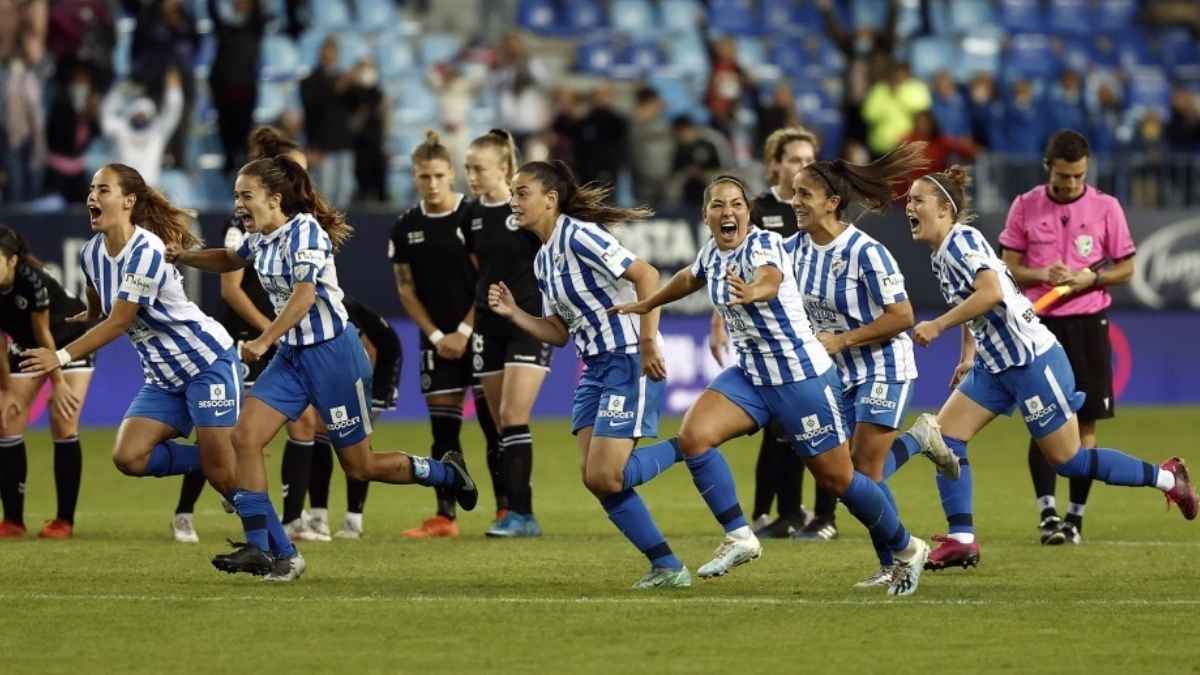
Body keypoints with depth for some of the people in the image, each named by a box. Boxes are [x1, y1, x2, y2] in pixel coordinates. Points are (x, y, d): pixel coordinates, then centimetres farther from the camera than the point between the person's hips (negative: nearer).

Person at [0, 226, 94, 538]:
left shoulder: (32, 280, -36)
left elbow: (43, 334, -25)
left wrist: (58, 382, -15)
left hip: (69, 340, -5)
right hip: (26, 346, 5)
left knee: (63, 427, -14)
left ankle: (64, 520, -5)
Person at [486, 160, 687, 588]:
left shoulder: (579, 236, -13)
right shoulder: (543, 260, 15)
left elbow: (646, 275, -19)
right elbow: (558, 333, 19)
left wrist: (648, 340, -24)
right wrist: (513, 314, 4)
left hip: (630, 363, -9)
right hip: (596, 368, 9)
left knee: (605, 477, -16)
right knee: (593, 478, 0)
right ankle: (668, 567, 6)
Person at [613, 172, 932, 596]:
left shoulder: (764, 244, -20)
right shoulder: (712, 254, 2)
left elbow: (771, 279, -45)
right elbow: (690, 279, 27)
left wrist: (754, 291, -68)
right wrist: (645, 306, 40)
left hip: (803, 378, -7)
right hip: (751, 376, 7)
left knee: (836, 479, 0)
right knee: (693, 435, -17)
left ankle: (907, 550, 23)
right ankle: (739, 537, -8)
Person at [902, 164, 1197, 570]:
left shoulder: (962, 239, -17)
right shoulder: (940, 257, 11)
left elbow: (991, 292, -32)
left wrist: (937, 326, -28)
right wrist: (968, 356, 19)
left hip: (1032, 360, -9)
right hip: (995, 366, 9)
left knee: (1067, 460, -2)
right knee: (945, 436, -2)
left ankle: (1165, 477, 13)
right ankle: (961, 539, -2)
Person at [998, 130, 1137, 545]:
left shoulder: (1106, 207, 0)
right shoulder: (1025, 207, 1)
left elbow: (1126, 267, 6)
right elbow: (1008, 268, 5)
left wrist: (1091, 278, -13)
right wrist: (1042, 274, -14)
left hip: (1088, 323, 0)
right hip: (1039, 322, 0)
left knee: (1085, 421, 1)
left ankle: (1076, 516, 9)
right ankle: (1047, 511, -7)